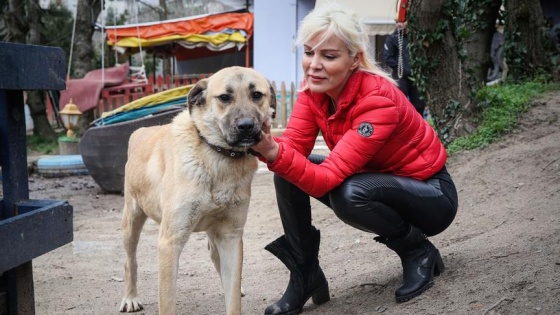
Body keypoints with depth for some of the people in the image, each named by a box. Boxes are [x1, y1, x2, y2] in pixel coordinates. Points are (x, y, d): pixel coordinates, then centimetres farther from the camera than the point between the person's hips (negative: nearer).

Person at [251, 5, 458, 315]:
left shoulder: (378, 99, -31)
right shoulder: (314, 88, -10)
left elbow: (327, 178, -36)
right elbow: (292, 148, -19)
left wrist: (274, 153, -51)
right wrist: (265, 146, -40)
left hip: (431, 195, -6)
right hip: (376, 180, 7)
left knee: (349, 193, -36)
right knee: (288, 170, -13)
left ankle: (419, 252, -7)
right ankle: (305, 274, -2)